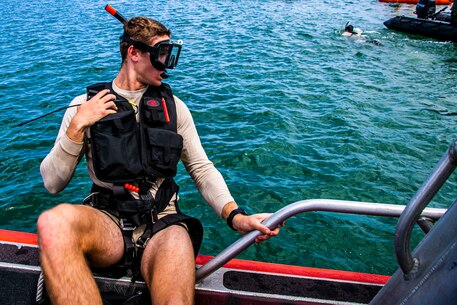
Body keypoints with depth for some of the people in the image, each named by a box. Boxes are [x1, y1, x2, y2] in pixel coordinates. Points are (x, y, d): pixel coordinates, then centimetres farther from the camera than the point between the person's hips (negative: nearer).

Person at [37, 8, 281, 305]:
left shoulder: (172, 106, 11)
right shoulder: (86, 105, 7)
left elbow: (202, 168, 6)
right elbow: (53, 184, 4)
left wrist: (235, 216, -11)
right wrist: (77, 127, -10)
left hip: (161, 224, -1)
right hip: (107, 221, 1)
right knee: (54, 222, -34)